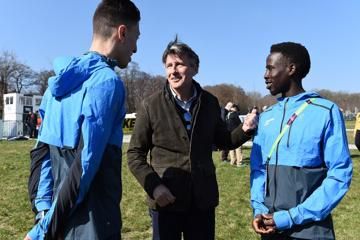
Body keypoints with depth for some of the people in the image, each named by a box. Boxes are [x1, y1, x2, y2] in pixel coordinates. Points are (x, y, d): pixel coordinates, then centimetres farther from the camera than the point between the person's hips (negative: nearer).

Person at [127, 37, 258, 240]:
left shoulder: (210, 103, 1)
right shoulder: (150, 106, -7)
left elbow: (222, 141, 14)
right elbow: (135, 154, -3)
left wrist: (244, 130, -6)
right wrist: (153, 186, -16)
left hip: (203, 198, 3)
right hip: (166, 200, -2)